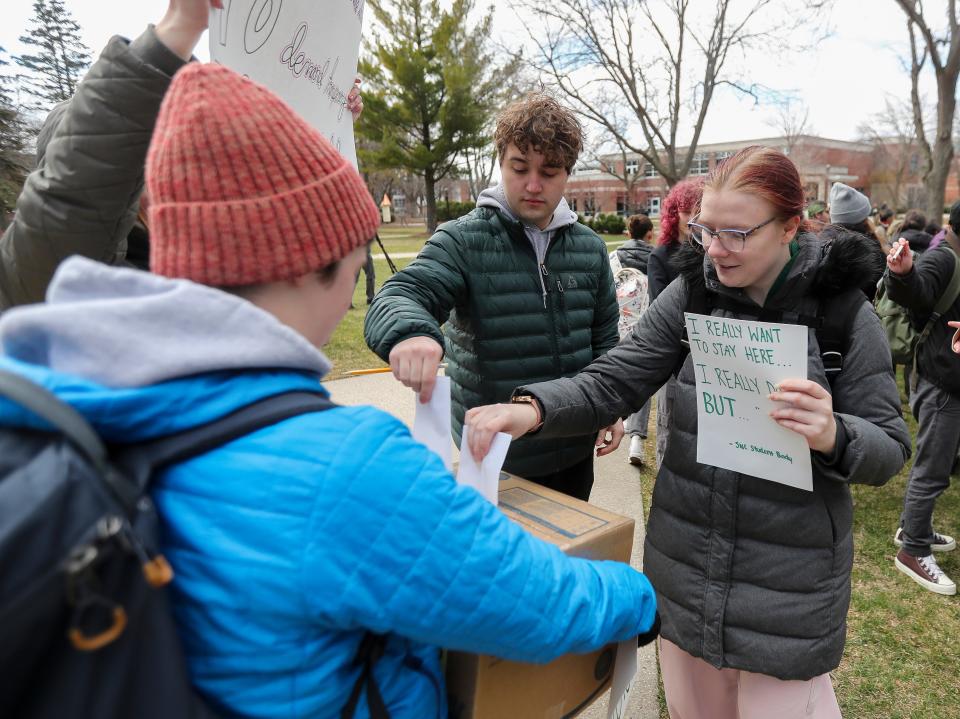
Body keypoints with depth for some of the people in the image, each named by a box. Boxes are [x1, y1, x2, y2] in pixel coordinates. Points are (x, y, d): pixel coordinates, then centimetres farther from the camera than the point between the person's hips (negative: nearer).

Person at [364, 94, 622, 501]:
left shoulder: (589, 248, 3)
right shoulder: (463, 240, -10)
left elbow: (604, 338, 12)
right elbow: (397, 299, -23)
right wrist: (410, 333, -45)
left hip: (575, 448, 5)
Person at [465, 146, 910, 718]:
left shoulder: (844, 313, -10)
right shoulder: (691, 293, -4)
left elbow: (891, 447, -5)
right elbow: (612, 383, -8)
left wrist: (833, 437, -28)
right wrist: (533, 409, -26)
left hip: (789, 578, -2)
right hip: (687, 563, 3)